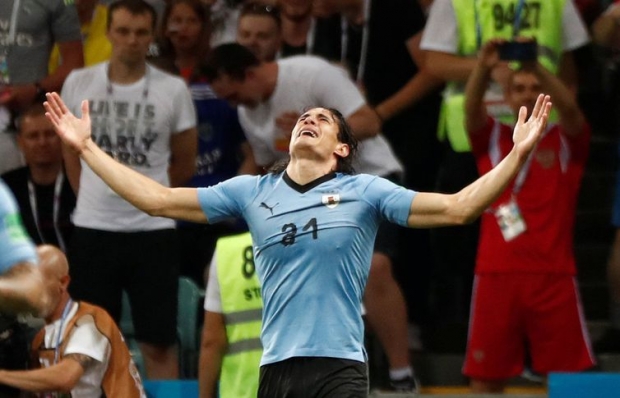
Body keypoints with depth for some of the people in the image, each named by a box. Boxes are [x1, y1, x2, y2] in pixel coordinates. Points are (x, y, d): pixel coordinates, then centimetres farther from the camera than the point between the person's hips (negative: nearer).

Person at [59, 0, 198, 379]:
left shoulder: (173, 90, -3)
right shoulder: (79, 84, 1)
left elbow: (185, 163, 8)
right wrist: (94, 196, 13)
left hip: (153, 228, -1)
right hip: (93, 227, 1)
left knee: (159, 341, 0)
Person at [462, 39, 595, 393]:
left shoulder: (566, 139, 8)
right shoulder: (493, 137, 11)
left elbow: (570, 108, -13)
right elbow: (472, 110, -9)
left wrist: (536, 65, -31)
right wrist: (484, 68, -31)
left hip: (553, 274, -1)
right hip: (497, 274, 1)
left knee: (570, 376, -3)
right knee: (485, 377, 2)